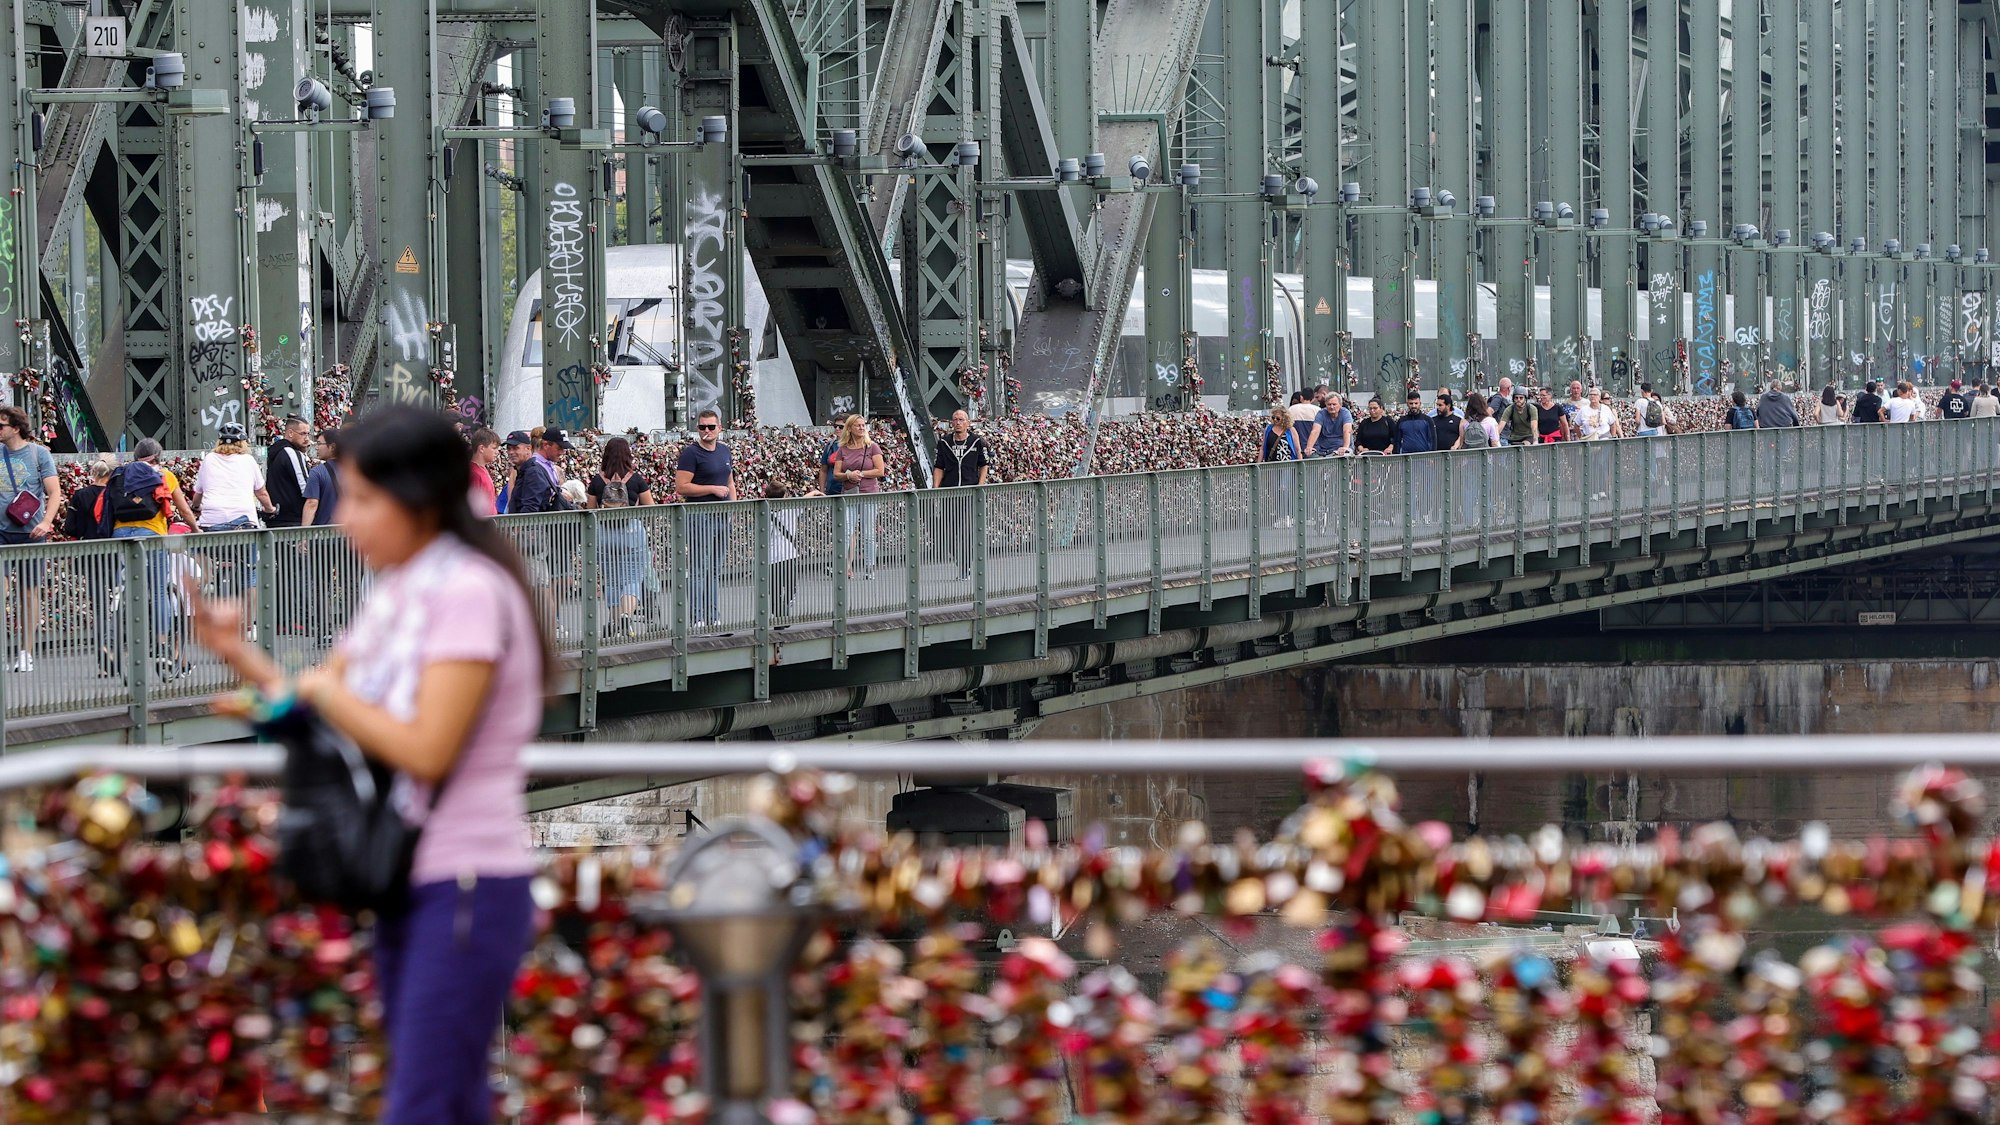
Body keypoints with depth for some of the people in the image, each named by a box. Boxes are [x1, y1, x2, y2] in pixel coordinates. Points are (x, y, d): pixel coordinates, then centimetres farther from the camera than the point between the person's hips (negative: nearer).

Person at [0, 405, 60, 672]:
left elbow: (54, 492, -2)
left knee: (30, 592, 6)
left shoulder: (39, 453, 0)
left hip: (30, 532, -1)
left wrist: (46, 522, -16)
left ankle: (26, 653, 14)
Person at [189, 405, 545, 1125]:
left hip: (468, 890, -9)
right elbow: (319, 707, 16)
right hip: (409, 884, 9)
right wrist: (236, 654, 1)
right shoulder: (396, 593, 12)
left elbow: (426, 750, -21)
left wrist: (325, 690, -11)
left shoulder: (467, 593, -15)